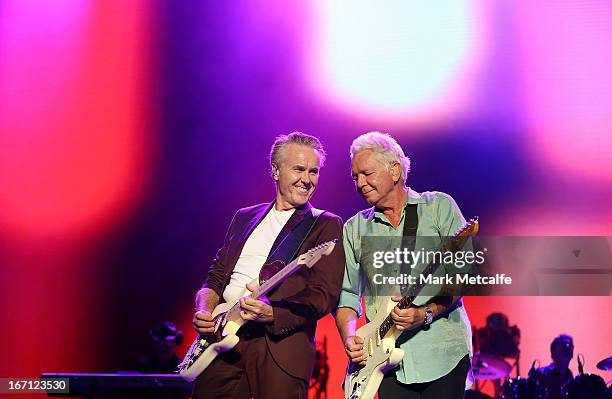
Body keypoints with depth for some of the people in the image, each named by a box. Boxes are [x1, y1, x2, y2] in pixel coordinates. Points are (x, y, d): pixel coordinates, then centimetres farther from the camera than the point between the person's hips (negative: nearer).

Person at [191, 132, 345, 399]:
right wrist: (205, 311, 0)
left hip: (280, 345, -4)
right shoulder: (244, 217, 19)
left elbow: (324, 296, -7)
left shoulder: (326, 225, 4)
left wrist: (271, 314, -22)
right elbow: (215, 278, 21)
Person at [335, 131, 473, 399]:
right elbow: (346, 294, 13)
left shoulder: (439, 206, 3)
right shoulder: (354, 229, 14)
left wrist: (426, 313, -19)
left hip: (442, 350, -2)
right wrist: (349, 338, -5)